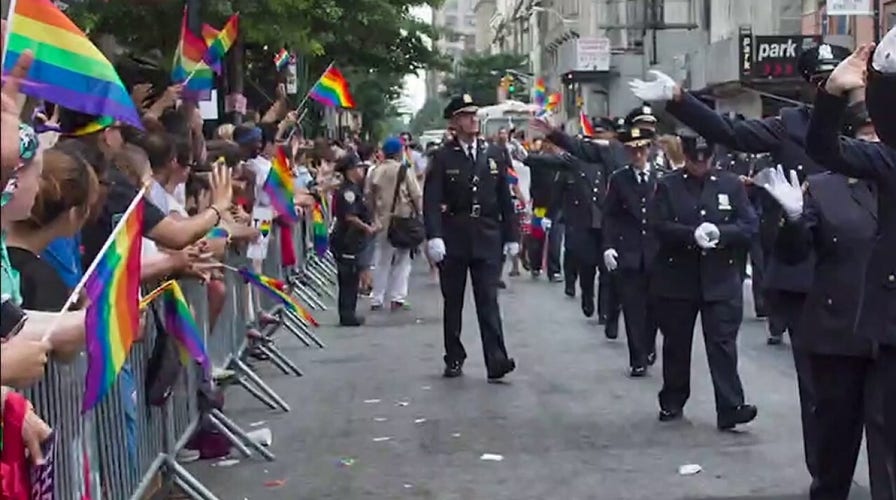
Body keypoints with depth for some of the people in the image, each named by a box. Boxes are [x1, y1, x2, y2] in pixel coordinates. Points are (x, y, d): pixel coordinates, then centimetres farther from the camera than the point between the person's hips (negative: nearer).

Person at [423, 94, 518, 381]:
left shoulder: (493, 156, 7)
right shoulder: (443, 158, -2)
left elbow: (505, 199, 10)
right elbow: (431, 201, -9)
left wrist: (511, 236, 7)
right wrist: (434, 236, -20)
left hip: (486, 239, 1)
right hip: (453, 240, -1)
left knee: (488, 301, -4)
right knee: (453, 303, 9)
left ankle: (496, 361, -9)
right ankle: (454, 359, 19)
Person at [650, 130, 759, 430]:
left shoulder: (731, 185, 6)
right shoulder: (667, 186, 2)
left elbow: (749, 226, 0)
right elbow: (660, 226, -9)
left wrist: (720, 233, -19)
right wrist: (693, 234, -25)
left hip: (721, 279, 0)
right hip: (676, 277, 0)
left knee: (723, 344, -4)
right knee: (676, 344, 10)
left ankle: (730, 408, -6)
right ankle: (672, 402, 24)